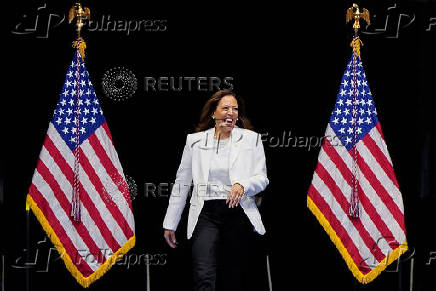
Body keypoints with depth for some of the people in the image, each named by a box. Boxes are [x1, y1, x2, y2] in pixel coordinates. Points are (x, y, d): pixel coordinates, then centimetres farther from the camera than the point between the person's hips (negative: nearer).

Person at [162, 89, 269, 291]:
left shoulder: (251, 139, 7)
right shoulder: (195, 141, 8)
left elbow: (262, 179, 8)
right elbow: (182, 183, 14)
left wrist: (243, 185, -16)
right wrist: (170, 223, 16)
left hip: (238, 215, 1)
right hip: (206, 214, -1)